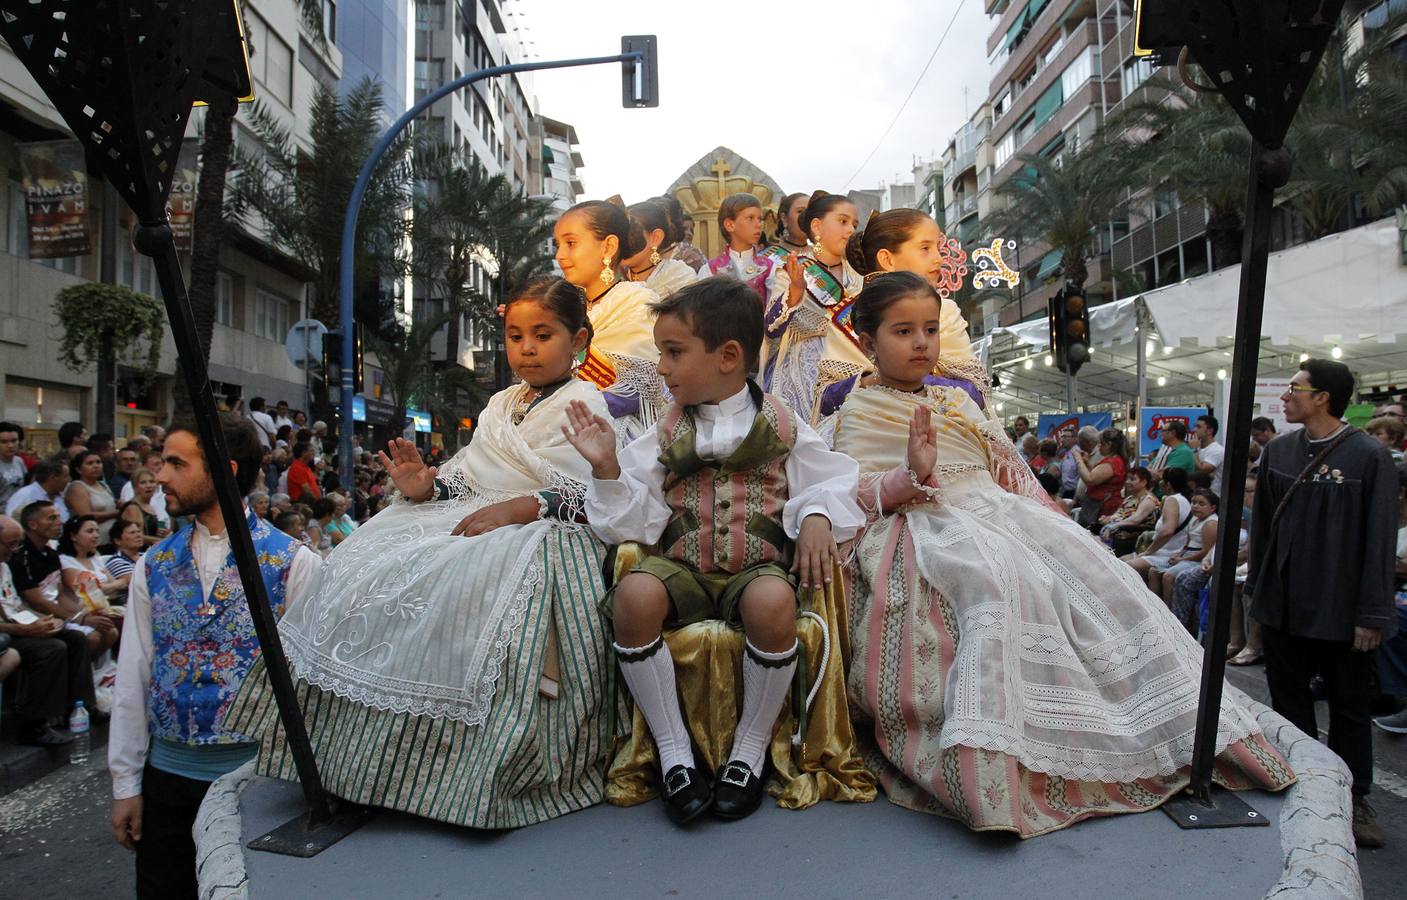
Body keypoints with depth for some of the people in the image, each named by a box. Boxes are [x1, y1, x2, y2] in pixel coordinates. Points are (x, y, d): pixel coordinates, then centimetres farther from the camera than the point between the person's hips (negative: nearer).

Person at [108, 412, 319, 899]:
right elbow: (132, 677, 5)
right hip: (166, 769, 4)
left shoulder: (293, 563, -10)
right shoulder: (155, 565, 4)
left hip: (256, 769, -3)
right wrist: (125, 783, 5)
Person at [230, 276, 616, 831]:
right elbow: (467, 475, 20)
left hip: (537, 530, -8)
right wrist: (427, 486, -1)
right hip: (469, 518, 8)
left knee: (464, 586, -35)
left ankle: (473, 772, -25)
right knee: (370, 563, -8)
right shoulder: (500, 406, 24)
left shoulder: (583, 404, 0)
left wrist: (518, 508, -23)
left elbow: (590, 492, -13)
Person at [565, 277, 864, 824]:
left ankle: (750, 749, -11)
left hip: (758, 565, -2)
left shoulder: (781, 426, 6)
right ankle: (674, 752, -14)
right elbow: (634, 519, 8)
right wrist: (608, 469, -7)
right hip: (681, 567, 2)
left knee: (772, 602, -37)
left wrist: (818, 517, -12)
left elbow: (831, 481, 8)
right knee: (634, 595, -32)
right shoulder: (666, 434, 11)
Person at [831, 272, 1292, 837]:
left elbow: (1008, 468, 25)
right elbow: (853, 492, -6)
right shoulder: (859, 412, 7)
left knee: (1090, 565, -17)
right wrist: (912, 476, -25)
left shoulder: (955, 400, 26)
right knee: (995, 573, -39)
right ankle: (985, 766, -50)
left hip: (1001, 512, 7)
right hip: (929, 523, -7)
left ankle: (1189, 728, -15)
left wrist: (1049, 522, 8)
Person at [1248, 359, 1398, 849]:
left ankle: (1354, 798, 26)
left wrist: (1372, 615, -11)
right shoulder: (1278, 451, 2)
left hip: (1342, 611, -4)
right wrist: (1257, 588, 10)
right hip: (1284, 605, 4)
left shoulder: (1370, 456, -11)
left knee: (1350, 708, 12)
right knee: (1289, 701, 14)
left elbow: (1380, 539, -10)